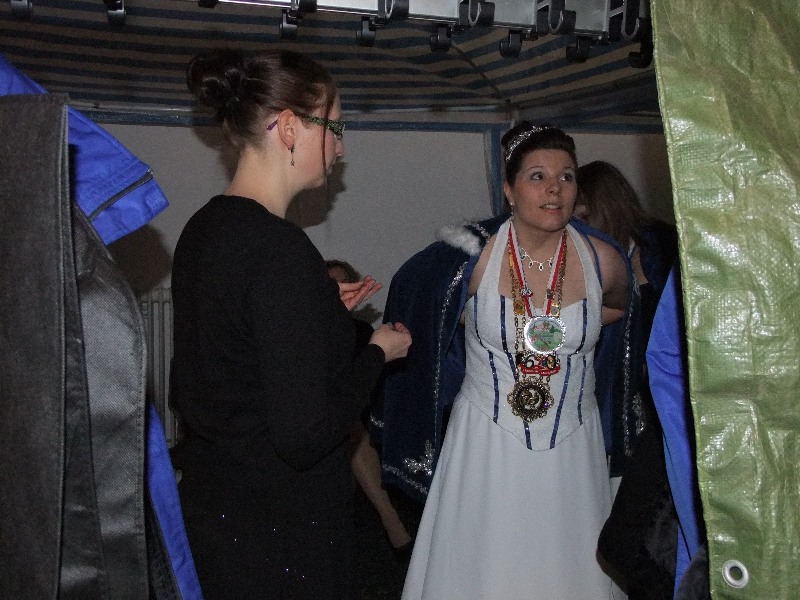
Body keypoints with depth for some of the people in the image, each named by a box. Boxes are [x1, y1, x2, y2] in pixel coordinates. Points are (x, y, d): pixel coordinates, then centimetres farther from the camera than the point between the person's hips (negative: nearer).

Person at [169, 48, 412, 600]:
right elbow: (304, 434, -26)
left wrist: (324, 313, 10)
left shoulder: (202, 228, 2)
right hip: (278, 529, -8)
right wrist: (379, 351, -11)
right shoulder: (281, 249, -26)